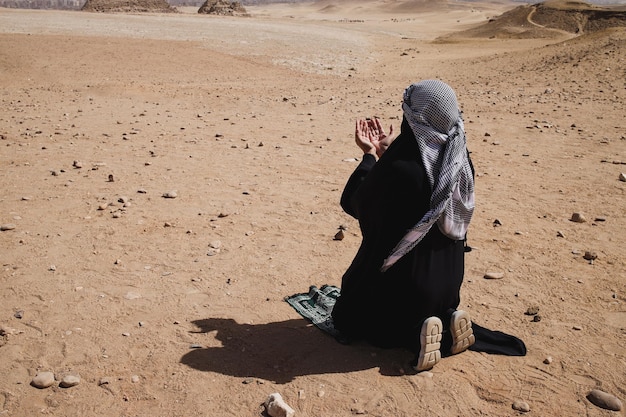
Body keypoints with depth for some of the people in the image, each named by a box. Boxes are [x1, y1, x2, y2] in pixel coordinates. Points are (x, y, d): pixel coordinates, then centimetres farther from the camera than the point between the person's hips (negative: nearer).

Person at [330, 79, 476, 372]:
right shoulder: (459, 160, -9)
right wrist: (388, 151, 7)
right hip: (447, 275, 7)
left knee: (348, 319, 21)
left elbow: (353, 203, -13)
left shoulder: (399, 168, -30)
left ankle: (414, 333, -4)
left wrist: (370, 156, -4)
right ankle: (446, 320, 7)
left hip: (403, 277, -6)